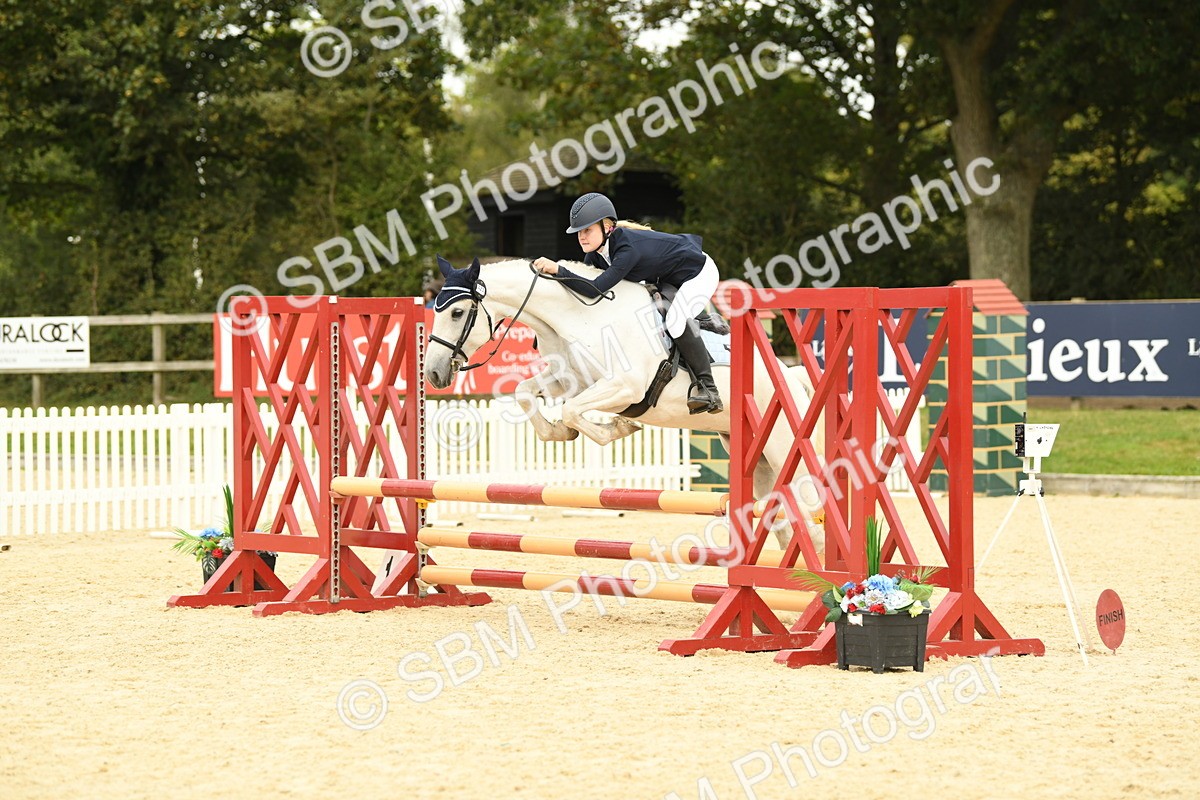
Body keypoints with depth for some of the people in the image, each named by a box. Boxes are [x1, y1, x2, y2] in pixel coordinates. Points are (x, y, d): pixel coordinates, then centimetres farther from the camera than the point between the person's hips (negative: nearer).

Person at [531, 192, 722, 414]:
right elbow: (584, 282, 4)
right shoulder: (596, 251, -12)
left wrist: (557, 270, -49)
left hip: (698, 273, -9)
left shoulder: (628, 249, -39)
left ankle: (708, 389, -19)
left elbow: (595, 289, -46)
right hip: (668, 280, 9)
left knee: (676, 321, -28)